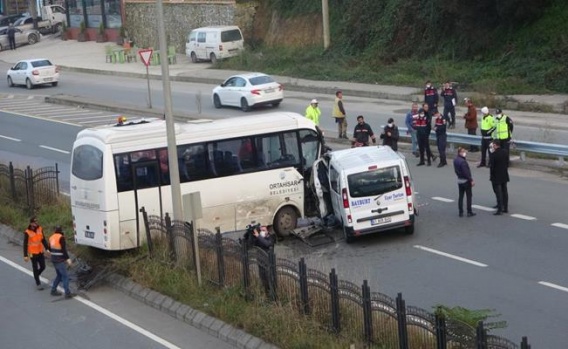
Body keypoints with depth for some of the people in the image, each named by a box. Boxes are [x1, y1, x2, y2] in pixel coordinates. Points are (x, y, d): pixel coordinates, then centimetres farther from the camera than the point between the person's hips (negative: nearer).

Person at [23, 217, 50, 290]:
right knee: (35, 268, 5)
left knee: (43, 267, 10)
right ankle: (38, 283, 16)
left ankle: (36, 276, 38)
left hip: (40, 252, 5)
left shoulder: (40, 229, -3)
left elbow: (43, 239, 7)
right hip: (33, 253, -5)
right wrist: (25, 255, -14)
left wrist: (47, 248, 1)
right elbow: (25, 244, -12)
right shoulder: (27, 232, -17)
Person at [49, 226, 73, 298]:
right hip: (60, 260, -8)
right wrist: (67, 259, -15)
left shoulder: (52, 237, 10)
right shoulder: (61, 238, -15)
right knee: (65, 276, -4)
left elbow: (50, 249, 19)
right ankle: (67, 293, -6)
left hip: (54, 259, 8)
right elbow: (64, 249, -19)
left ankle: (53, 290, 22)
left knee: (59, 275, 20)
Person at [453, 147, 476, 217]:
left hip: (459, 180, 8)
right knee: (469, 196, 3)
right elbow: (466, 172, -23)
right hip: (466, 180, -8)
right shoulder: (462, 161, -25)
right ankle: (469, 212, 6)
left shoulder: (455, 160, 2)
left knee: (461, 196, 11)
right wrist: (471, 180, -18)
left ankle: (461, 212, 13)